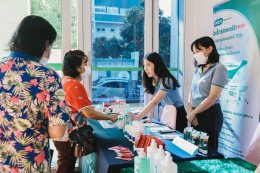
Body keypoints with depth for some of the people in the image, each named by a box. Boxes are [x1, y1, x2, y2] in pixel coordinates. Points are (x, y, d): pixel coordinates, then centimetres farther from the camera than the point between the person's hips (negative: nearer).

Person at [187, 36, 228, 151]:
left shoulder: (218, 68, -12)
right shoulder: (198, 69, 10)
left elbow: (212, 98, -17)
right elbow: (192, 92, 9)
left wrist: (193, 113, -10)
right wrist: (190, 112, -5)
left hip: (210, 115, -7)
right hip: (196, 115, 7)